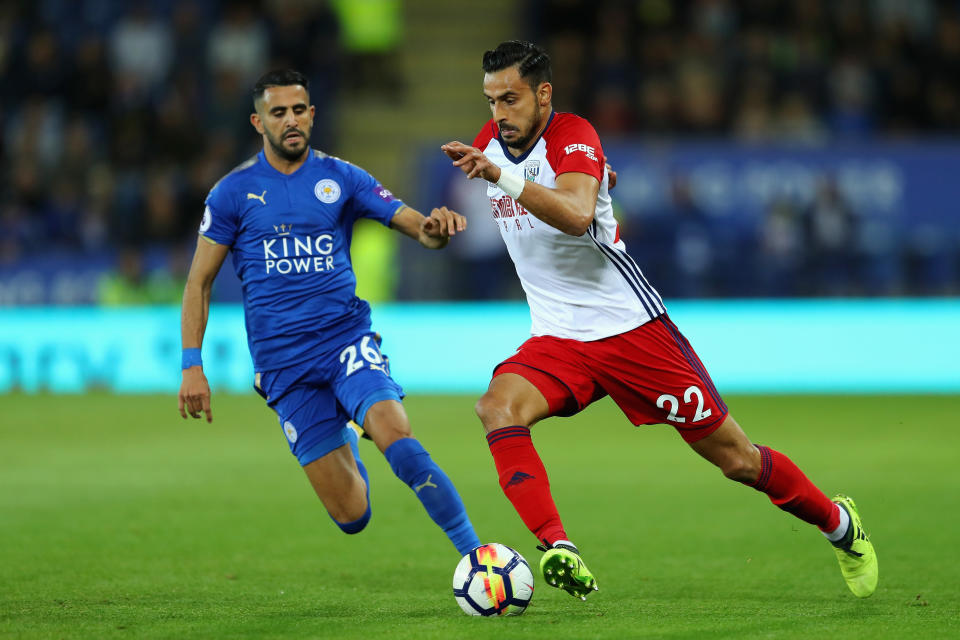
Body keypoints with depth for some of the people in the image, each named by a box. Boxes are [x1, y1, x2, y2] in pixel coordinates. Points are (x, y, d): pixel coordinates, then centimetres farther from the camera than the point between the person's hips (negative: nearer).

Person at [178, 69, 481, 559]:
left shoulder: (341, 178, 6)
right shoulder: (233, 192, 3)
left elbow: (419, 228, 1)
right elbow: (199, 283, 6)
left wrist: (435, 228, -24)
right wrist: (192, 366, -3)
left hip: (346, 339, 0)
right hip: (283, 366, 0)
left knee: (396, 438, -32)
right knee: (351, 517, -2)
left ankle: (474, 553, -25)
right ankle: (344, 442, 35)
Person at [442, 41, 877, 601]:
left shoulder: (572, 136, -16)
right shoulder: (492, 141, 5)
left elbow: (575, 214, -38)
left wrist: (502, 177, -45)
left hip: (632, 327, -5)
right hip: (557, 340, 5)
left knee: (736, 459, 2)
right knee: (498, 407, -29)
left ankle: (840, 523, 27)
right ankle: (559, 550, -37)